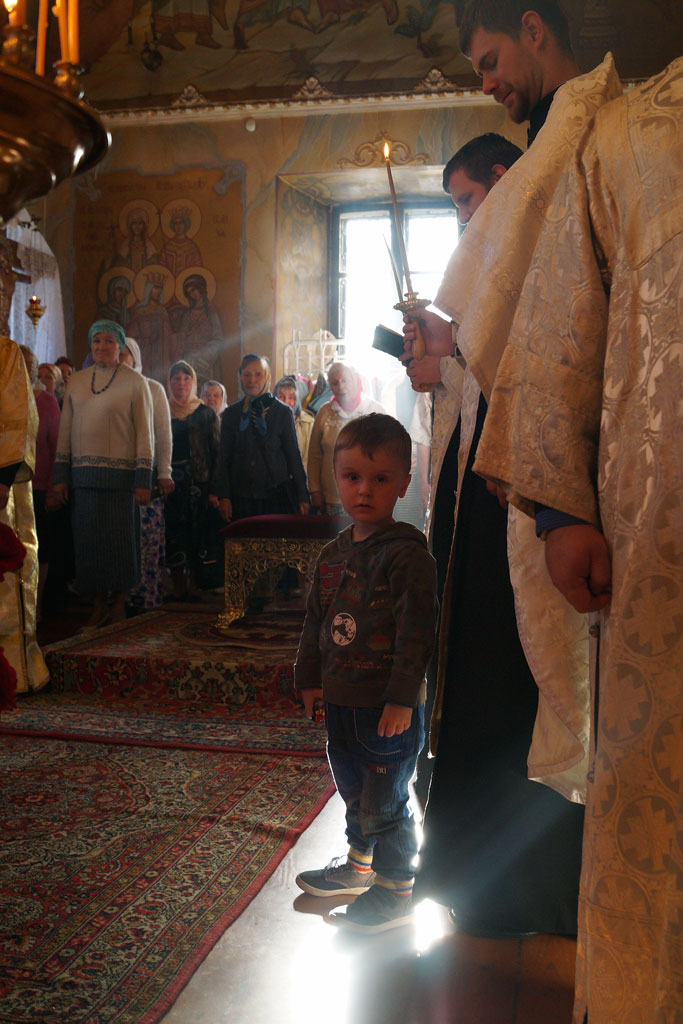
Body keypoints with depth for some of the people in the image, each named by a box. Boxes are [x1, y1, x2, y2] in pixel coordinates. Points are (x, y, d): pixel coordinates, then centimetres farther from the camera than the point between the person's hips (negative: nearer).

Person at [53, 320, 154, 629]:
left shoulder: (134, 382, 2)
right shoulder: (77, 381, 13)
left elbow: (144, 433, -1)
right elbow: (65, 429, 14)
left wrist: (143, 479, -7)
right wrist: (61, 476, 8)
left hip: (120, 474, -3)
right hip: (83, 474, 4)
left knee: (120, 538, -1)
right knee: (88, 539, 3)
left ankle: (119, 604, 14)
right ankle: (98, 606, 12)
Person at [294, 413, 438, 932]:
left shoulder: (408, 553, -16)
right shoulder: (334, 553, 8)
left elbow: (417, 634, -18)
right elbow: (316, 622, 17)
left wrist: (402, 698, -19)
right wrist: (310, 677, 17)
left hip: (390, 706, -7)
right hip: (342, 700, 8)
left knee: (385, 801, 3)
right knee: (354, 792, 23)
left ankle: (396, 891, 21)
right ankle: (359, 864, 44)